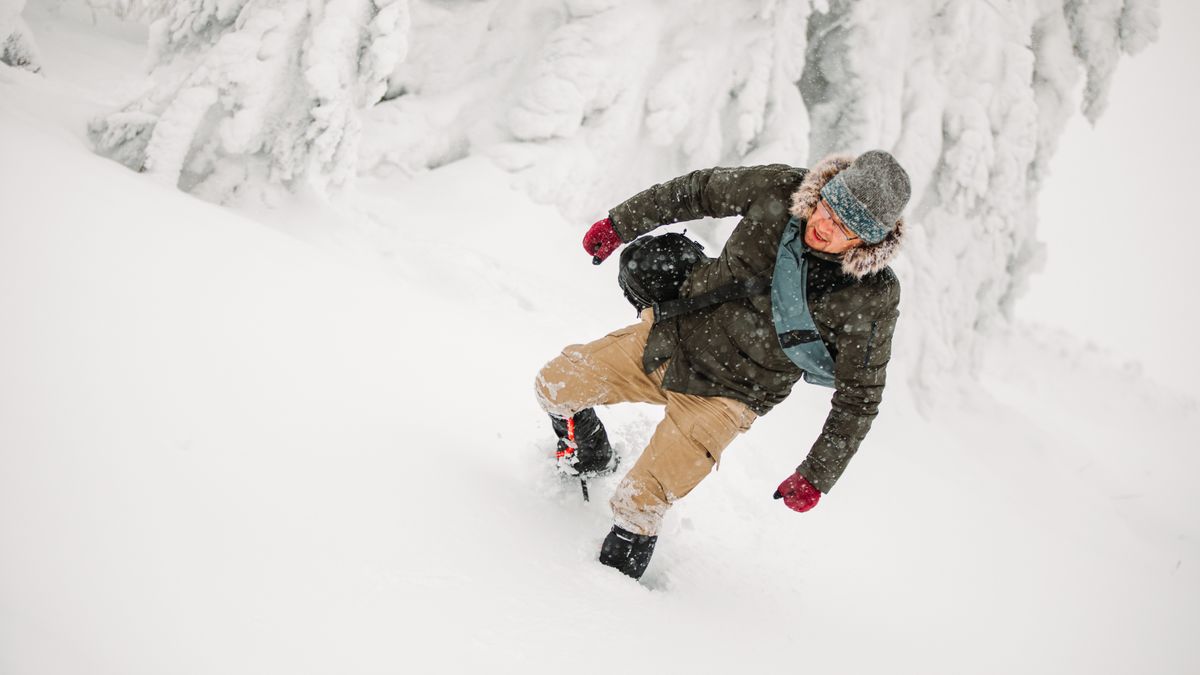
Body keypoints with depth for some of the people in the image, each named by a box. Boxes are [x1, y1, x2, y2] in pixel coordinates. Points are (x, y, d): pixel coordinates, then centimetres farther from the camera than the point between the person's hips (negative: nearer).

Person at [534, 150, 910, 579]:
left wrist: (816, 476, -11)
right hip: (673, 334, 4)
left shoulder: (872, 298, -22)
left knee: (640, 502, -12)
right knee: (555, 385, 2)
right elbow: (698, 191, 1)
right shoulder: (779, 190, -17)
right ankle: (591, 457, 33)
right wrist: (620, 224, 7)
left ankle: (621, 566, 18)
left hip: (726, 395, -4)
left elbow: (859, 396, -12)